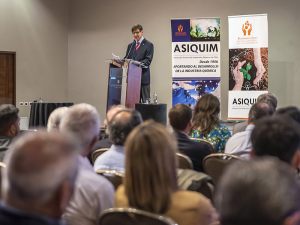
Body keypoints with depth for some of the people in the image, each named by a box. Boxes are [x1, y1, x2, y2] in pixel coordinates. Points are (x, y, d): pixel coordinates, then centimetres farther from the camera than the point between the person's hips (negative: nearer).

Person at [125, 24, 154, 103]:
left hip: (143, 76, -5)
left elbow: (148, 60, -9)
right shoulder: (130, 45, 20)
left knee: (145, 100, -4)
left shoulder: (148, 45, 2)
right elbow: (126, 58, 16)